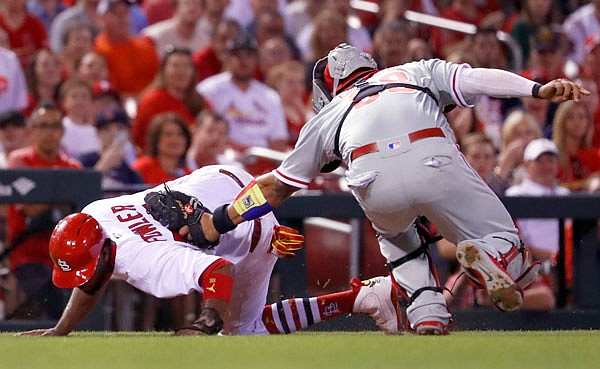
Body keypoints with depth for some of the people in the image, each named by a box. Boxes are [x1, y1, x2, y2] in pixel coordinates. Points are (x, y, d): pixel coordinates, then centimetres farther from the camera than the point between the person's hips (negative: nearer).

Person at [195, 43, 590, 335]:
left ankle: (428, 315, 11)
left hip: (374, 182, 1)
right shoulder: (419, 72, 37)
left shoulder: (329, 115, 36)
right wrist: (538, 90, 7)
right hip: (435, 161, -1)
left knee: (394, 233, 35)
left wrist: (215, 224, 49)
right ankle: (489, 257, -24)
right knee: (509, 249, 13)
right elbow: (473, 78, 17)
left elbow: (275, 187, 39)